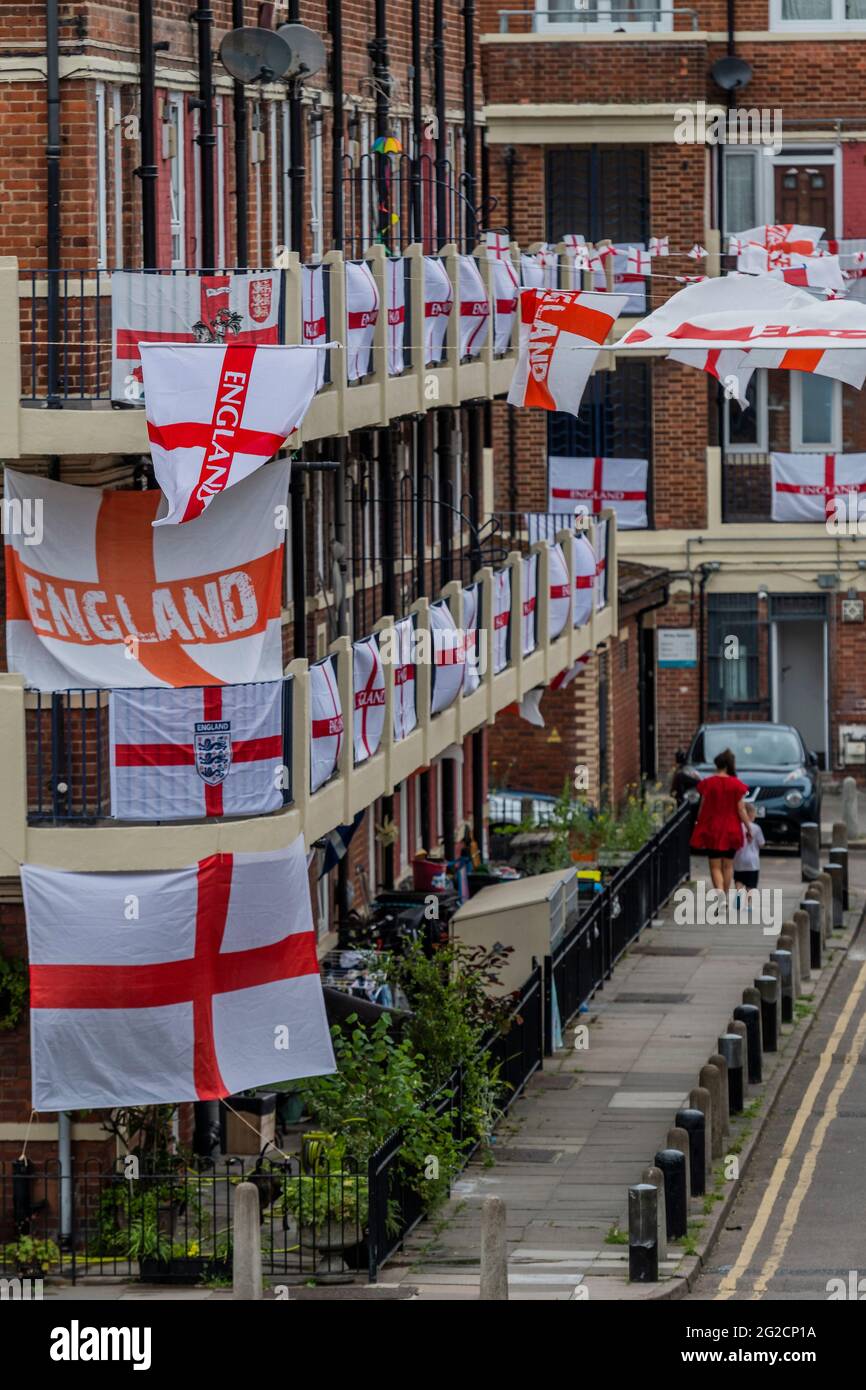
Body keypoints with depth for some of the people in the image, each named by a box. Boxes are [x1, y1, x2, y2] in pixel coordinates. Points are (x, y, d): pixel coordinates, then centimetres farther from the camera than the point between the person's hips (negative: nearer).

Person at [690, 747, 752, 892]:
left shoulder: (707, 784, -6)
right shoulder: (736, 785, -8)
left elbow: (702, 808, -2)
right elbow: (741, 810, -6)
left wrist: (698, 825, 9)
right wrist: (748, 827, 5)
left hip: (711, 830, -1)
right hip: (730, 830, 1)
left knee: (715, 866, 1)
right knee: (728, 866, 15)